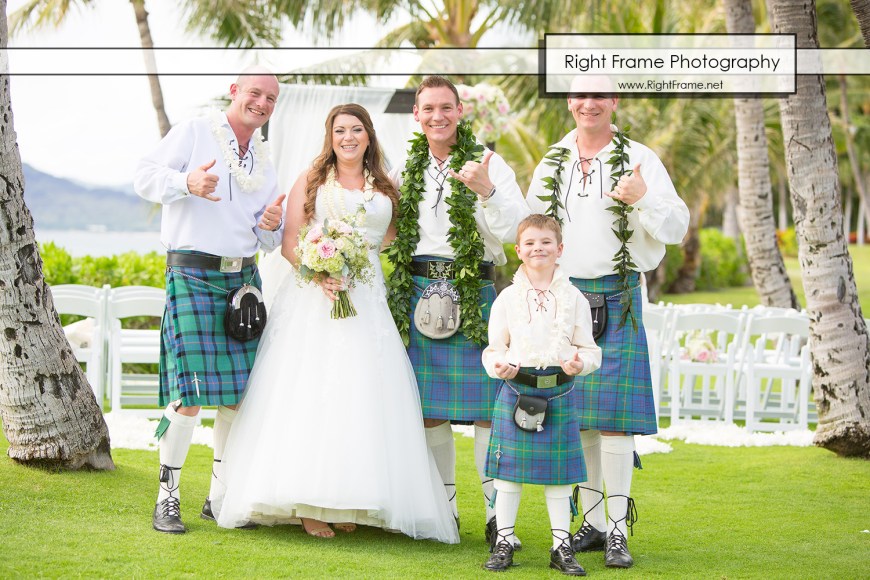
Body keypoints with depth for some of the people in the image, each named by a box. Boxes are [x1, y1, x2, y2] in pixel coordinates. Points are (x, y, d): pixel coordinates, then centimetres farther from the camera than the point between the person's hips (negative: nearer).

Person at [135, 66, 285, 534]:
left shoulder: (264, 160, 21)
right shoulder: (194, 132, 2)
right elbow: (145, 177, -7)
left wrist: (271, 226, 0)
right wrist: (187, 183, -26)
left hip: (243, 278, 6)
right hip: (193, 274, -6)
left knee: (241, 392, 2)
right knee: (191, 393, -12)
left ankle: (221, 496, 14)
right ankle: (168, 498, 0)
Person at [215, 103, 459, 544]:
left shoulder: (384, 189, 16)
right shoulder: (311, 181, 9)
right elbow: (289, 244, 1)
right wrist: (319, 274, -14)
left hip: (367, 302, 2)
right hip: (313, 299, -2)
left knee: (360, 397, -5)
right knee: (310, 392, -9)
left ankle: (345, 504, 0)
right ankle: (308, 505, -8)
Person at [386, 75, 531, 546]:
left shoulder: (488, 163, 0)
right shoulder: (405, 170, 14)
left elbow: (511, 229, -12)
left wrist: (485, 190, -26)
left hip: (471, 291, -4)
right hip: (417, 292, 4)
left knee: (487, 406, -8)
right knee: (428, 409, 5)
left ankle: (497, 515, -5)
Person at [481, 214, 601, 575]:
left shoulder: (573, 298, 6)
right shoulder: (507, 298, 5)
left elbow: (589, 349, 7)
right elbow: (495, 347, 8)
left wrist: (580, 362, -15)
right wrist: (498, 365, -14)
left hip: (559, 391, 0)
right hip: (516, 388, 0)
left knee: (557, 470, 5)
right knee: (509, 468, 2)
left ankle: (561, 545, 13)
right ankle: (503, 542, 12)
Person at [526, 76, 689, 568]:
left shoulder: (640, 160, 0)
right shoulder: (551, 164, 12)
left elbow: (677, 227, -4)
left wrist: (642, 199, -21)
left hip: (616, 299, -4)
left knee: (613, 415, -9)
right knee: (575, 416, 5)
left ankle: (618, 530, -4)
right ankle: (592, 523, 14)